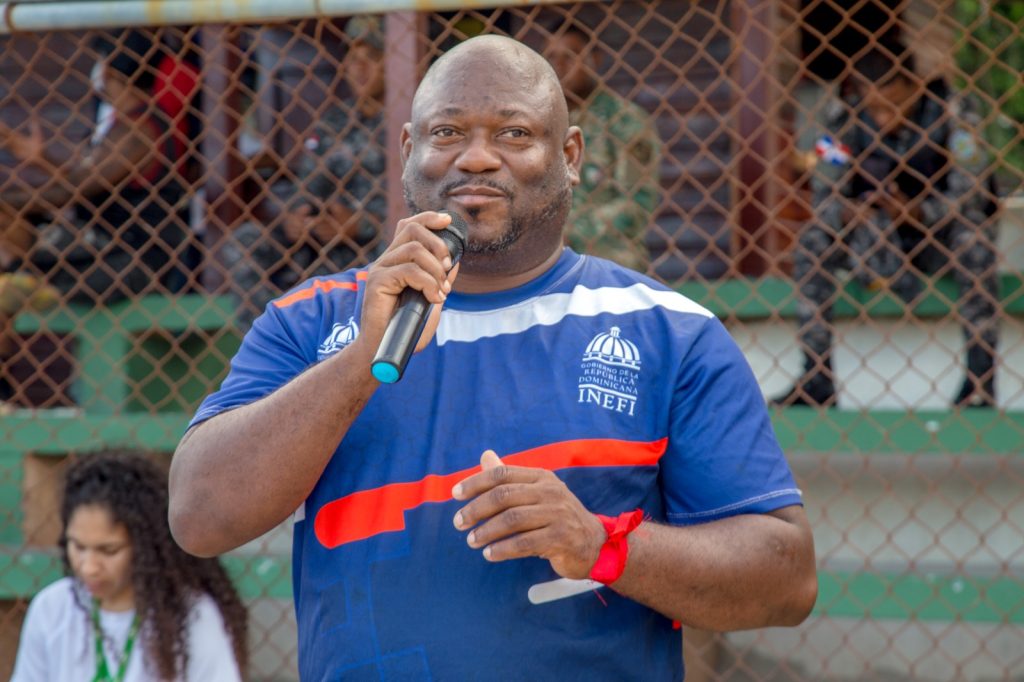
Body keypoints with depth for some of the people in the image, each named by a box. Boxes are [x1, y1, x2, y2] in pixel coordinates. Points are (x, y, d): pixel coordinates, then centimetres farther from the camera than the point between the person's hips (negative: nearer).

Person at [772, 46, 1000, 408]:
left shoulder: (950, 115, -20)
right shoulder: (845, 121, -12)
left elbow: (968, 198, -24)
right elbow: (824, 194, -11)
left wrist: (917, 212, -41)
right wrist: (847, 212, -35)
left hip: (938, 238, -3)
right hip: (875, 241, 3)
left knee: (974, 241, -34)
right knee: (811, 242, -20)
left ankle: (980, 379, -28)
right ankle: (816, 381, -15)